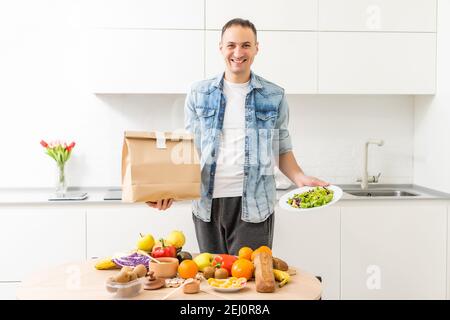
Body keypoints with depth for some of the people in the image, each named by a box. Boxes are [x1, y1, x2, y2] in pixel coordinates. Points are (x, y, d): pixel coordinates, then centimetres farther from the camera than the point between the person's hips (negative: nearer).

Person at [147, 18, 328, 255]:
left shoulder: (274, 96, 6)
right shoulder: (199, 94, 7)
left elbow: (282, 149, 11)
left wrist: (299, 178, -8)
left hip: (254, 206, -1)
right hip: (207, 203, 1)